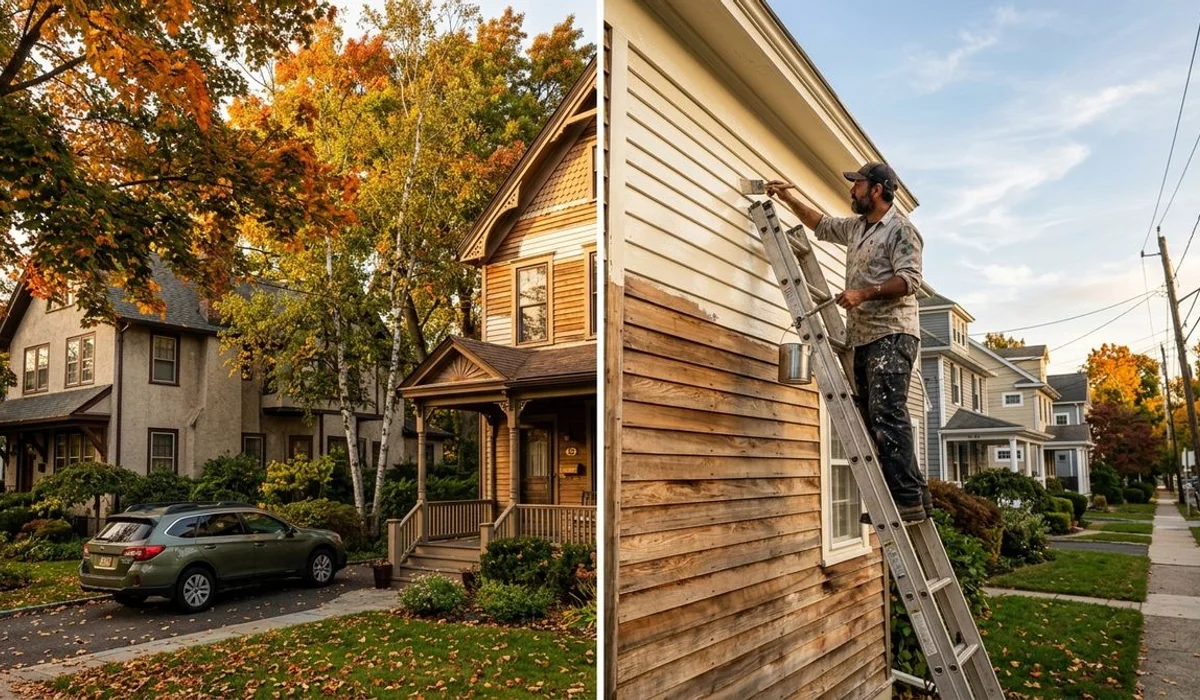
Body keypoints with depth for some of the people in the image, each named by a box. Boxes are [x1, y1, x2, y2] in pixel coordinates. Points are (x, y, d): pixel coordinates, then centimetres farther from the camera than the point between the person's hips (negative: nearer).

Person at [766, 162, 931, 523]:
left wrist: (863, 294, -21)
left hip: (892, 335, -9)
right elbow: (821, 224, 37)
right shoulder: (855, 227, 21)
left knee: (887, 415, -17)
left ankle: (909, 498, -15)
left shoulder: (901, 229, -5)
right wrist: (788, 197, 32)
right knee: (871, 419, 4)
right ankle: (913, 492, 8)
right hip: (863, 337, 9)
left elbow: (909, 279, -15)